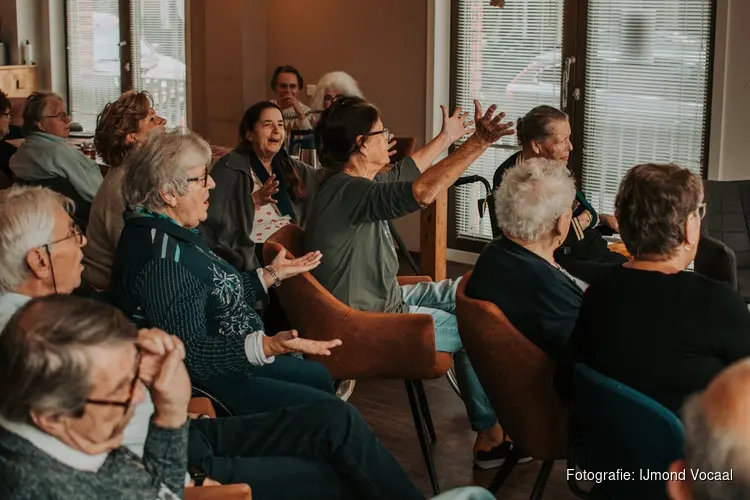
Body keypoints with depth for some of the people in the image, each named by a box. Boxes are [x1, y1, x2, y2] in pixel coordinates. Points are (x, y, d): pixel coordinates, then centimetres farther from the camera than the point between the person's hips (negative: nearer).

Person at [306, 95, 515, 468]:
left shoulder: (354, 183, 4)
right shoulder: (347, 191, -29)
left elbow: (407, 171, 25)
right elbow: (422, 192, -44)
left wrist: (447, 138, 36)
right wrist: (477, 143, -42)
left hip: (385, 298, 11)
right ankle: (489, 434, 16)